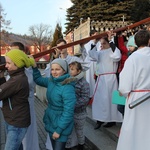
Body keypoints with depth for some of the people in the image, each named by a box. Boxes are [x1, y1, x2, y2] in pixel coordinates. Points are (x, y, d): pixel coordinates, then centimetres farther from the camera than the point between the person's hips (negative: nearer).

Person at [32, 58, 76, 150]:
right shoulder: (51, 81, -2)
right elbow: (38, 79, 16)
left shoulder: (68, 88, -24)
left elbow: (68, 112, -24)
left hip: (61, 125, -7)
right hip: (50, 121, 7)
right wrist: (34, 67, -1)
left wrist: (59, 130, -19)